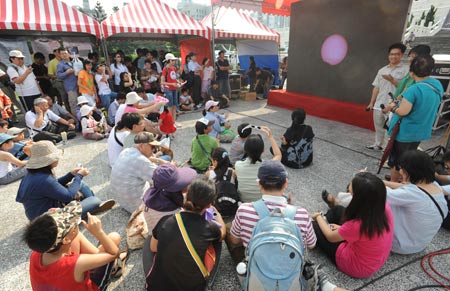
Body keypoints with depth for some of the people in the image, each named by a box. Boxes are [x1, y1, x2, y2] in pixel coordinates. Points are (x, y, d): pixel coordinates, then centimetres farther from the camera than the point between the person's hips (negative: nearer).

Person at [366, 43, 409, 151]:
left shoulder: (406, 69, -3)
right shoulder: (382, 70, 12)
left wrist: (392, 80, -18)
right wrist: (371, 103, 11)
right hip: (379, 105, 6)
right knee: (378, 126, 16)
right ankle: (378, 144, 32)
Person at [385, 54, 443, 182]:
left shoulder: (413, 89, -26)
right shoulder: (438, 85, 1)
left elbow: (402, 111, -24)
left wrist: (392, 106, -6)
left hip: (405, 132, -8)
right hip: (422, 132, 8)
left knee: (396, 161, 9)